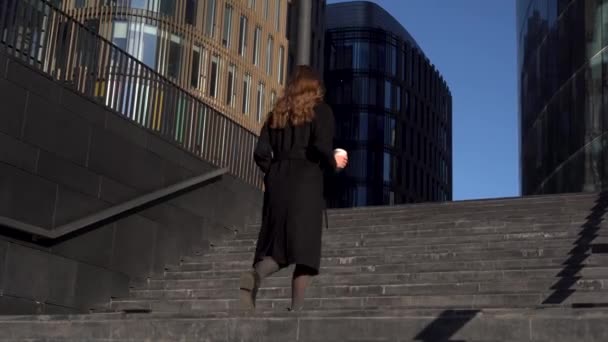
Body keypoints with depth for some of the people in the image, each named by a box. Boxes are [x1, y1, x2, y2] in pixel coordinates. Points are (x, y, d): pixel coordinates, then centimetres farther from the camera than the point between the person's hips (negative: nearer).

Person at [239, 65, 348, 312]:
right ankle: (296, 307, -4)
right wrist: (334, 163, 5)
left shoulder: (277, 112, 15)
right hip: (306, 182, -4)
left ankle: (255, 275, -24)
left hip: (277, 182, 4)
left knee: (277, 245, 6)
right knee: (304, 246, 1)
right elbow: (322, 146, -14)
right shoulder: (320, 109, 3)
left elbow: (261, 154, 7)